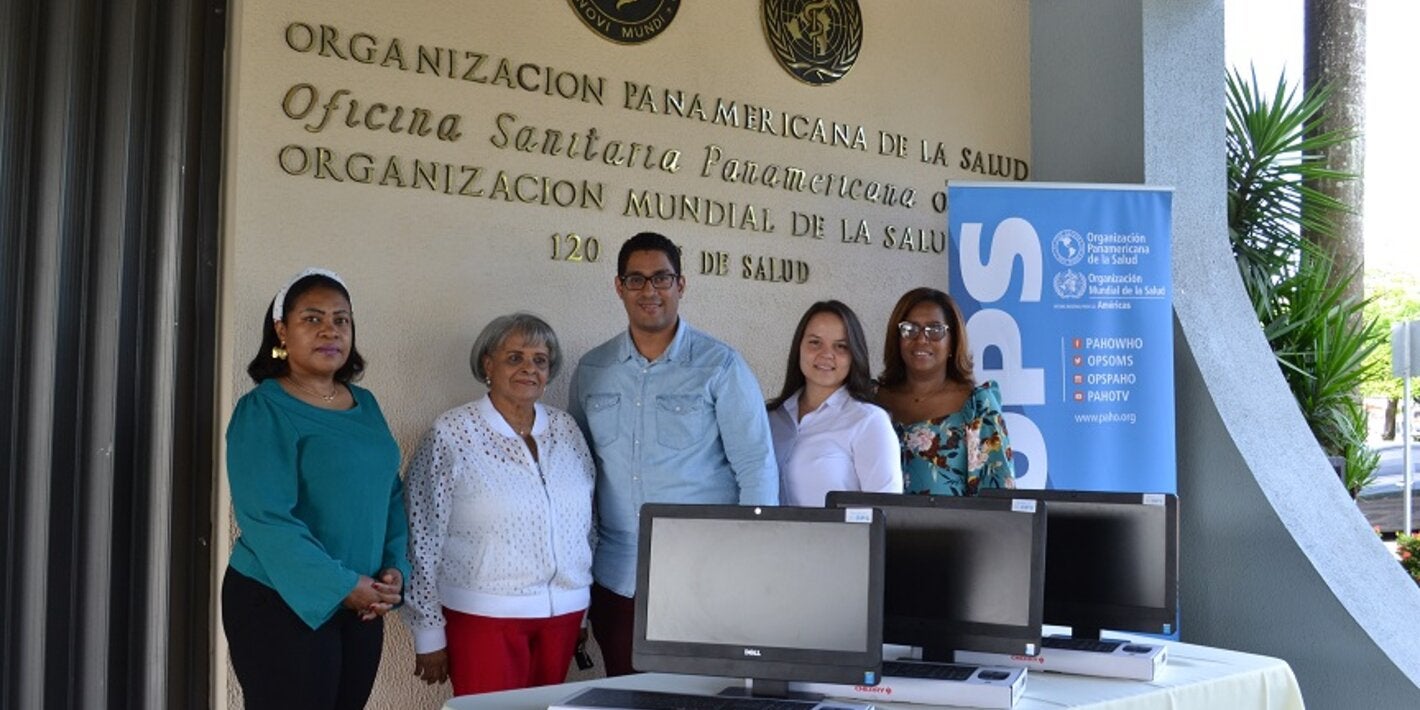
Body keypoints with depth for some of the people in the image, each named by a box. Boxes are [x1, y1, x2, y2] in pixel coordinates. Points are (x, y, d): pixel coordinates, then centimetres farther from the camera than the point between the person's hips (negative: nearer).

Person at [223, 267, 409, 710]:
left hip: (361, 606, 6)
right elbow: (267, 519, -19)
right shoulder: (263, 411, -11)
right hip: (282, 605, -6)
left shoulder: (366, 405, 9)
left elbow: (390, 495, 12)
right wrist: (342, 587, -21)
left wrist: (394, 568, -4)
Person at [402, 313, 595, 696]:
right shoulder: (451, 434, -6)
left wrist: (582, 615, 15)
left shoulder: (566, 429, 7)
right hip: (485, 616, -4)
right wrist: (429, 634, -3)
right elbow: (424, 539, -5)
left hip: (563, 614, 4)